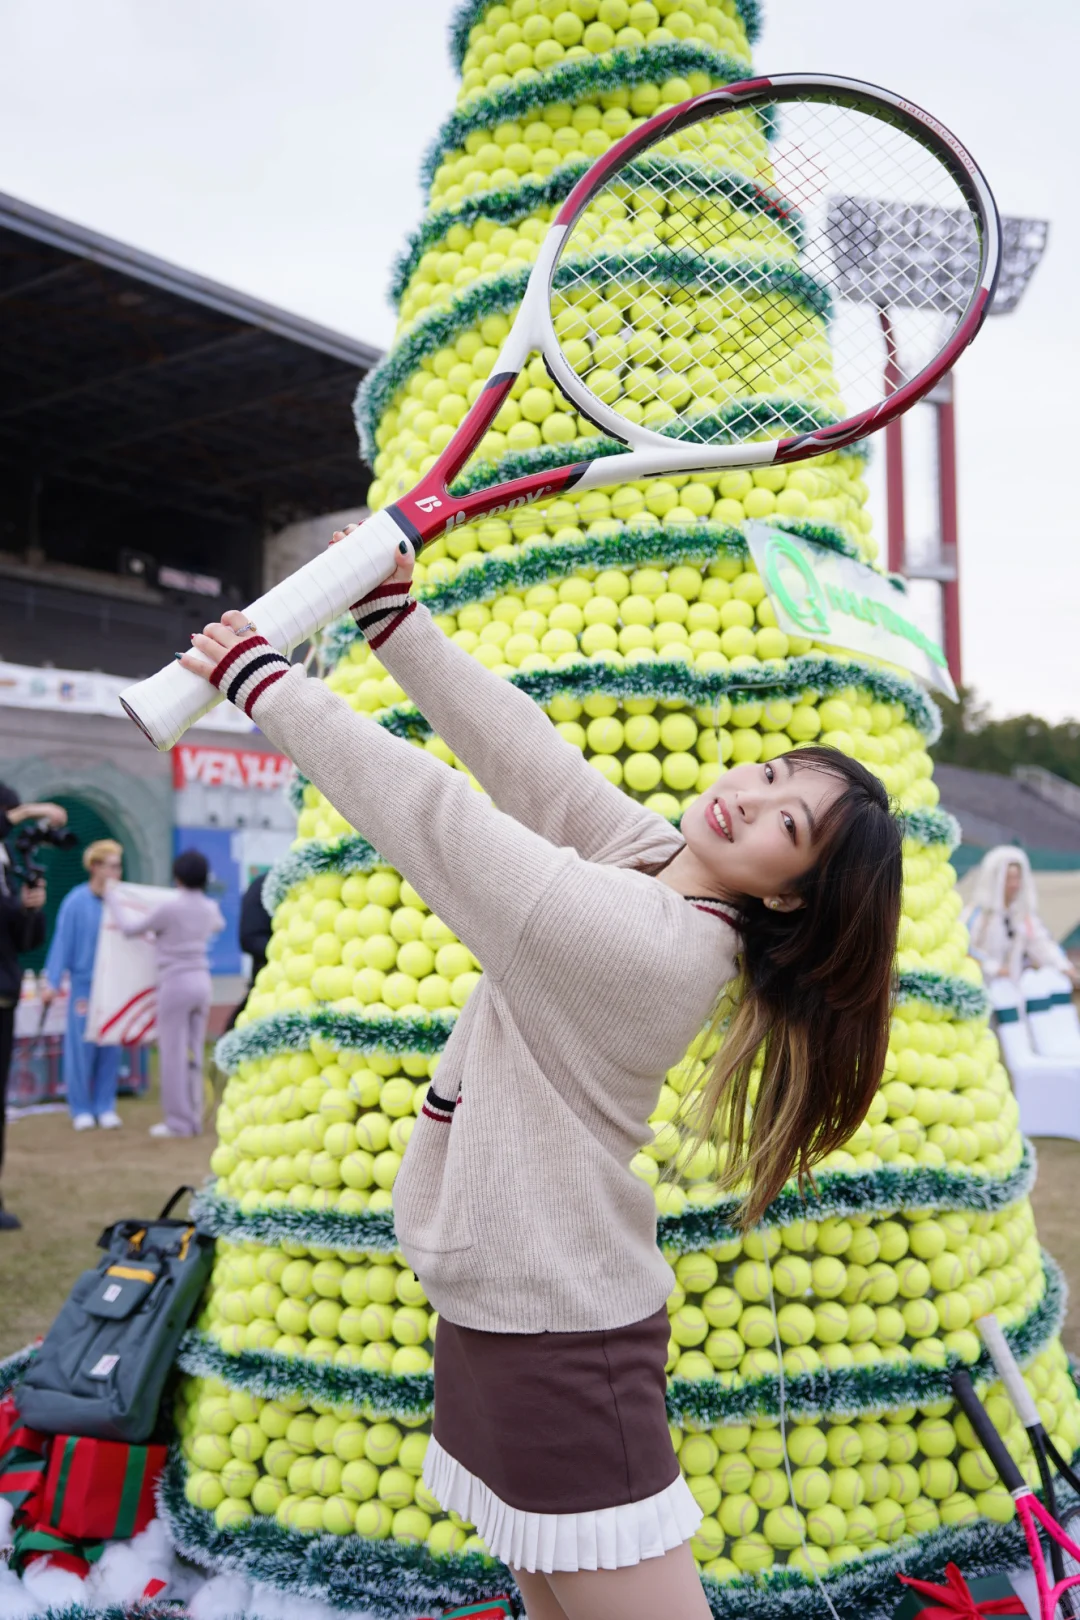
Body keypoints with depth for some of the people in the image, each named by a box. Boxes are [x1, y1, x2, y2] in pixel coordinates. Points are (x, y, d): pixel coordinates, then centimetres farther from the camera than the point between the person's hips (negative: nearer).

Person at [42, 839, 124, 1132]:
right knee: (81, 1047, 2)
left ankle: (105, 1107, 17)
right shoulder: (76, 902, -10)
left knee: (110, 1048, 6)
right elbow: (62, 943, -7)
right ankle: (81, 1109, 14)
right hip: (85, 984, -3)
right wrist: (52, 982, -9)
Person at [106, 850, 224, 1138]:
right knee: (194, 1052, 11)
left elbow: (130, 928, -3)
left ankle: (179, 1122, 2)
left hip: (176, 982, -6)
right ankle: (194, 1118, 15)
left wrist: (111, 899, 11)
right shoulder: (210, 908, 5)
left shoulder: (169, 908, -14)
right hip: (202, 981, 6)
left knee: (173, 1053, 0)